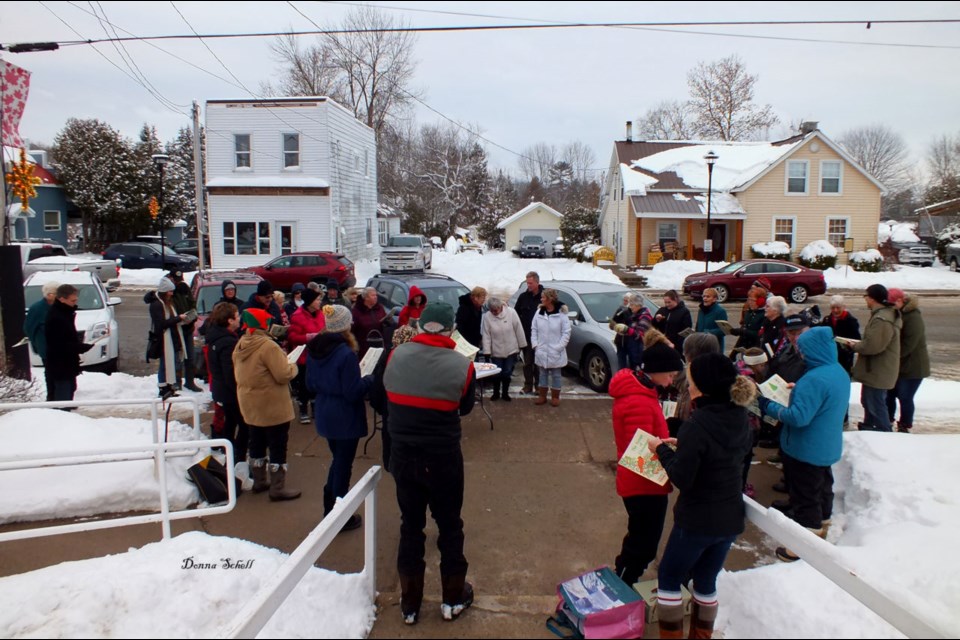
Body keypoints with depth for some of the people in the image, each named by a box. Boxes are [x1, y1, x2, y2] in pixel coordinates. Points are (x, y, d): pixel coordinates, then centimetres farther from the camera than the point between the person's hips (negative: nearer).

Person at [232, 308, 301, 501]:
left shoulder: (240, 345, 3)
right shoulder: (268, 346, -23)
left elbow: (238, 374, 14)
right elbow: (283, 375, -24)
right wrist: (293, 367, -5)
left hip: (250, 405, 8)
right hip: (272, 406, -8)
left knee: (257, 443, 21)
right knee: (278, 446, 3)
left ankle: (259, 480, 35)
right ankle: (278, 488, 9)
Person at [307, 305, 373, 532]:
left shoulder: (314, 350, -1)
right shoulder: (346, 354, -23)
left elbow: (310, 385, 9)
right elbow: (352, 392, -21)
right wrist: (369, 379, -6)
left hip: (324, 416, 7)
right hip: (345, 418, -7)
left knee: (337, 460, 24)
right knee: (343, 465, 7)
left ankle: (330, 508, 35)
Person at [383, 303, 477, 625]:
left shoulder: (396, 356, -11)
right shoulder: (462, 365, -16)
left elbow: (385, 395, 4)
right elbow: (465, 407, 0)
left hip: (402, 456, 2)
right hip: (444, 458, -2)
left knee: (410, 525, 17)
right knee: (449, 525, 16)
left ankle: (410, 602, 29)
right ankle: (453, 598, 32)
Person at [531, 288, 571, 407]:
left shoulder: (561, 314, -12)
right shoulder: (539, 313, 1)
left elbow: (566, 332, -10)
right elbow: (534, 330, 6)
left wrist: (559, 347, -15)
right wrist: (535, 344, -3)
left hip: (555, 352, -4)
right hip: (541, 351, 4)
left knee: (555, 375, 9)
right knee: (543, 374, 15)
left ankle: (555, 397, 21)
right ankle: (542, 396, 25)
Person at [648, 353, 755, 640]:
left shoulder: (698, 424, -26)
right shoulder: (740, 419, -2)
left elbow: (681, 478, -23)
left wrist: (662, 449, -9)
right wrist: (683, 445, 5)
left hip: (697, 520, -7)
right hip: (730, 519, 7)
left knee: (668, 578, 14)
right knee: (706, 581, 23)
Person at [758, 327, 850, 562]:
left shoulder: (814, 379, -30)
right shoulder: (840, 373, 2)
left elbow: (799, 417, -32)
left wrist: (769, 407, -21)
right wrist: (798, 391, 6)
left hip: (807, 451, -9)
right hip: (828, 448, 10)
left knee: (805, 497, 4)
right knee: (823, 487, 27)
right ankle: (821, 522, 47)